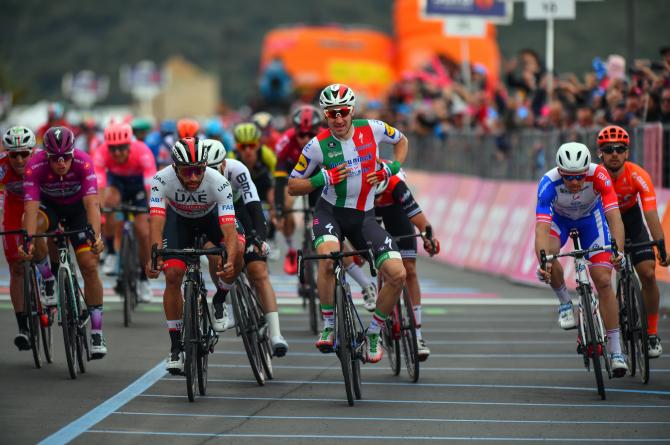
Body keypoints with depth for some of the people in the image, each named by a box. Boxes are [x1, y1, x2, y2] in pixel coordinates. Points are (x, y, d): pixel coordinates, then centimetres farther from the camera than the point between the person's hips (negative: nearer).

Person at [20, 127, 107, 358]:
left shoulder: (83, 162, -33)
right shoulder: (35, 166, -33)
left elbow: (92, 203, -41)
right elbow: (31, 207, -40)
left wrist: (96, 236, -55)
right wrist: (29, 240, -54)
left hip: (77, 207, 0)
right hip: (48, 204, 0)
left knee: (89, 266, -11)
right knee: (35, 223, -35)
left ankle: (97, 333, -2)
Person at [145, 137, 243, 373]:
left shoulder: (218, 182, -37)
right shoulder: (162, 180, -35)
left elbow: (229, 230, -43)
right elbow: (156, 223, -43)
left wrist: (230, 261, -61)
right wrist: (155, 256, -60)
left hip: (211, 215, 0)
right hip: (178, 218, 0)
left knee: (238, 250, -28)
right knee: (172, 276, -17)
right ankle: (176, 346, -4)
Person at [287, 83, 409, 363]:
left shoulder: (372, 129, -7)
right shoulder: (318, 146, -11)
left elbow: (401, 141, 16)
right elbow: (292, 187, -3)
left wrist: (390, 169, -2)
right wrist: (323, 179, -20)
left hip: (364, 216, 3)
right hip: (330, 212, -3)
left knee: (397, 275, -12)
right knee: (328, 259, -36)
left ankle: (373, 333, 11)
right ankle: (328, 326, -16)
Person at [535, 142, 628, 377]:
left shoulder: (599, 175, -37)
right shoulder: (549, 183, -38)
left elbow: (614, 216, -42)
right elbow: (542, 227, -46)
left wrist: (618, 251, -59)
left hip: (591, 216, 0)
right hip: (559, 217, 0)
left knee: (603, 280, -11)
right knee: (549, 256, -32)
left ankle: (615, 350, -4)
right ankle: (565, 303, -3)